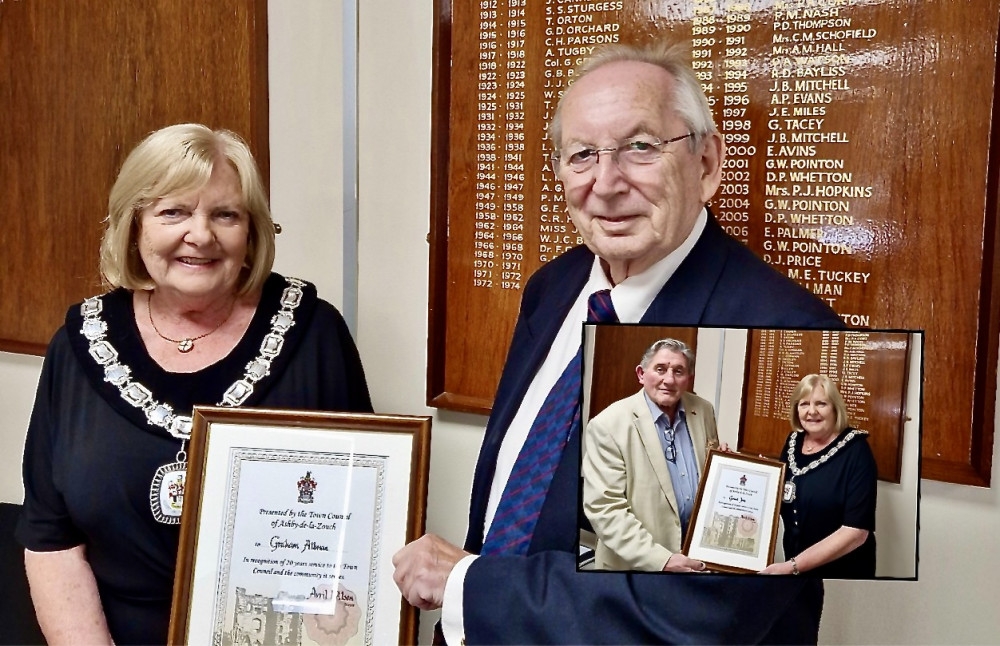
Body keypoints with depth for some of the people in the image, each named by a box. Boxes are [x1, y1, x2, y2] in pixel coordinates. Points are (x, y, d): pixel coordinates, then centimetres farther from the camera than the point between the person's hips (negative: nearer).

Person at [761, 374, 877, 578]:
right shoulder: (794, 441, -1)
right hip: (794, 566, 5)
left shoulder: (856, 451, -18)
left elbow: (856, 531, -24)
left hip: (842, 572, -5)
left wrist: (793, 566, -27)